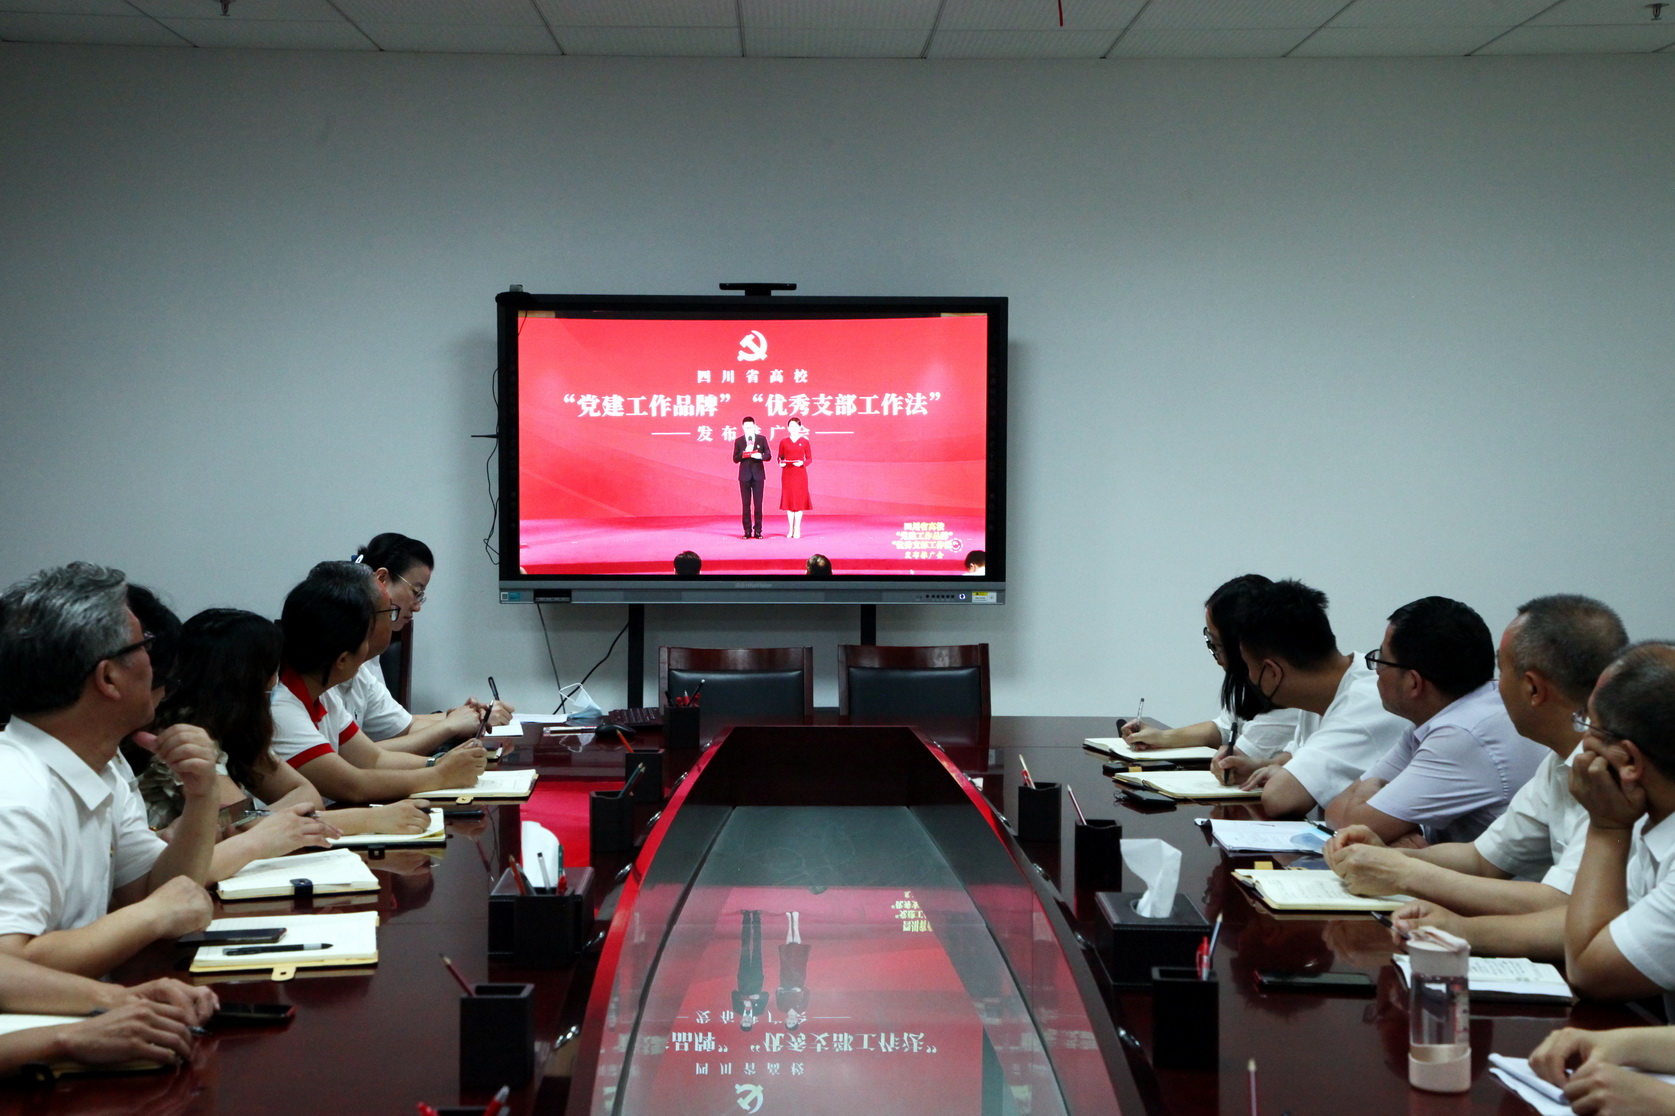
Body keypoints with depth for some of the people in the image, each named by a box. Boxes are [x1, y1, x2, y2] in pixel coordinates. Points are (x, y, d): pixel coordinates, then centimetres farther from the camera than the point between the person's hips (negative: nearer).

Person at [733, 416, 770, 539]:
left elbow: (768, 455, 5)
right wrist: (744, 453, -14)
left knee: (758, 504, -1)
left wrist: (760, 456, -16)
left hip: (758, 475, 0)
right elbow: (735, 459, 2)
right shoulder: (738, 441, 7)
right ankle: (747, 531, 4)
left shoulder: (762, 439, 7)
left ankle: (758, 531, 3)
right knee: (746, 504, 0)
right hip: (745, 475, 0)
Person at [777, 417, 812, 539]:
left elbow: (809, 458, 3)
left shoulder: (804, 441, 2)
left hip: (800, 473, -1)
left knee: (799, 499, -2)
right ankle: (790, 529, 8)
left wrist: (802, 463, -15)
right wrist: (781, 463, -12)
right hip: (787, 473, 1)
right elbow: (780, 457, 9)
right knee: (788, 499, 2)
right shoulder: (783, 442, 5)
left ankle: (797, 529, 2)